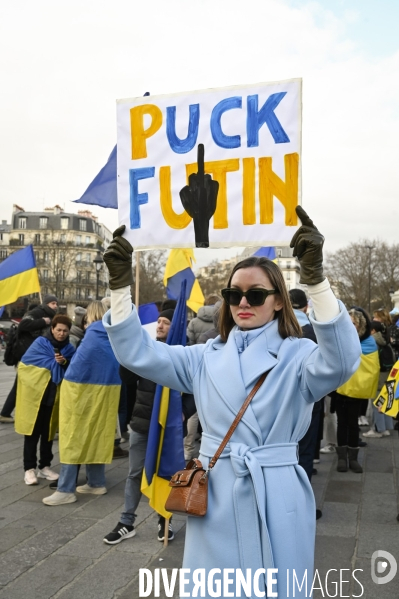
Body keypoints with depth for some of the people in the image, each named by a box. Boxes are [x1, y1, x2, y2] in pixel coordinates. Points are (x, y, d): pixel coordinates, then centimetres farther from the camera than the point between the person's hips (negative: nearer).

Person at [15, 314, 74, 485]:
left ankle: (45, 466, 20)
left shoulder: (69, 349, 6)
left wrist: (65, 363, -18)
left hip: (54, 396, 3)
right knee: (32, 431, -1)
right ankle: (29, 468, 7)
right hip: (35, 394, -3)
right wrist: (54, 363, -11)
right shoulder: (40, 343, -5)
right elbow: (25, 363, -12)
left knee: (48, 431, 10)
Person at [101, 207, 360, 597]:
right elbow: (138, 354, 1)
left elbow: (341, 361, -27)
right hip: (214, 496, 4)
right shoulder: (206, 356, 6)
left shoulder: (297, 355, -6)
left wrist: (314, 276, -41)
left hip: (274, 499, -3)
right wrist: (121, 282, -13)